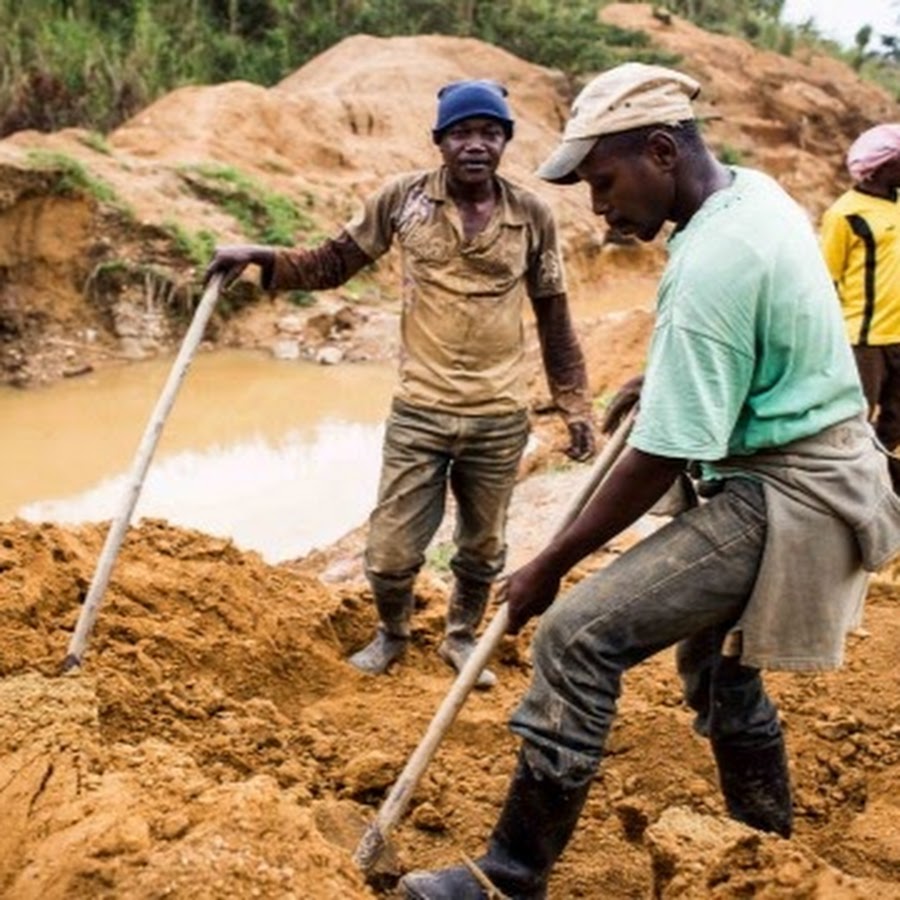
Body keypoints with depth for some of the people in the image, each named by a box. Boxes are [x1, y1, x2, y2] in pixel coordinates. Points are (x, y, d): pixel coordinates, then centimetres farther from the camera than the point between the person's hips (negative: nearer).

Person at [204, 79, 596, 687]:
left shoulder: (533, 216, -2)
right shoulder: (403, 198, -4)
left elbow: (555, 319, 5)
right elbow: (332, 264, 3)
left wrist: (576, 408, 5)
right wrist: (260, 257, -12)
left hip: (499, 418, 1)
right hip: (419, 412, -1)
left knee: (482, 549, 16)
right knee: (391, 552, 4)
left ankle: (461, 637, 44)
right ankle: (392, 633, 36)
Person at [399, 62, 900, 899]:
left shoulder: (709, 265, -26)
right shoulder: (755, 191, 4)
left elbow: (659, 461, -24)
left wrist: (549, 565, -17)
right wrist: (664, 381, 25)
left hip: (781, 499, -10)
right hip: (814, 471, 11)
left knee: (578, 637, -16)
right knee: (716, 655, 26)